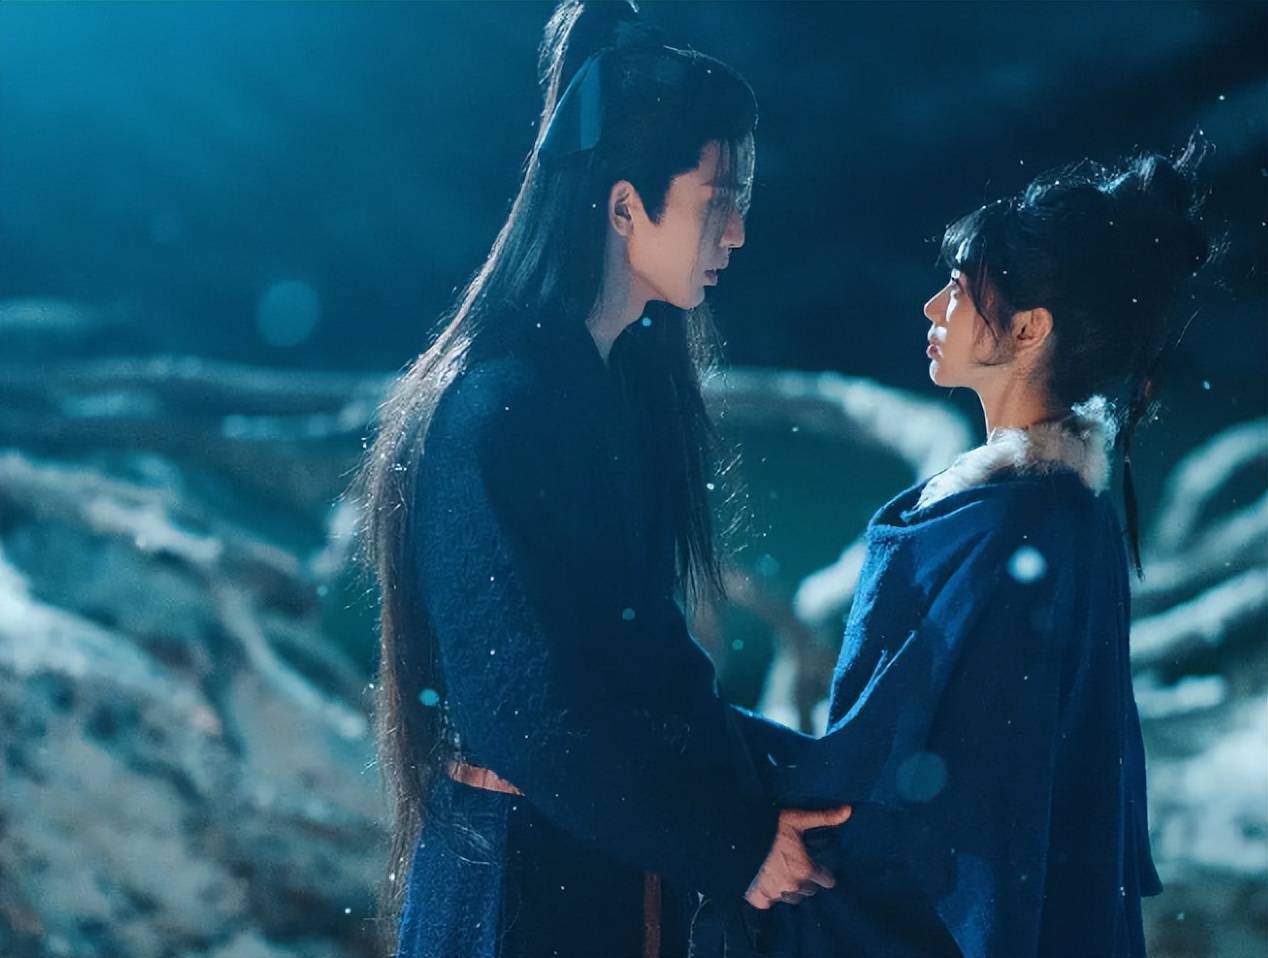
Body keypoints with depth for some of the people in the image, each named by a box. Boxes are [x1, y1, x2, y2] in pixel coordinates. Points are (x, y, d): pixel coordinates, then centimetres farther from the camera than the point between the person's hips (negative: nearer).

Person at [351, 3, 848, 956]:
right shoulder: (491, 411, -23)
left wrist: (761, 772, -4)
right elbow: (532, 714, -24)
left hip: (626, 867, 8)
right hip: (522, 880, -8)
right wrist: (736, 845, -18)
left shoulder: (629, 376, 3)